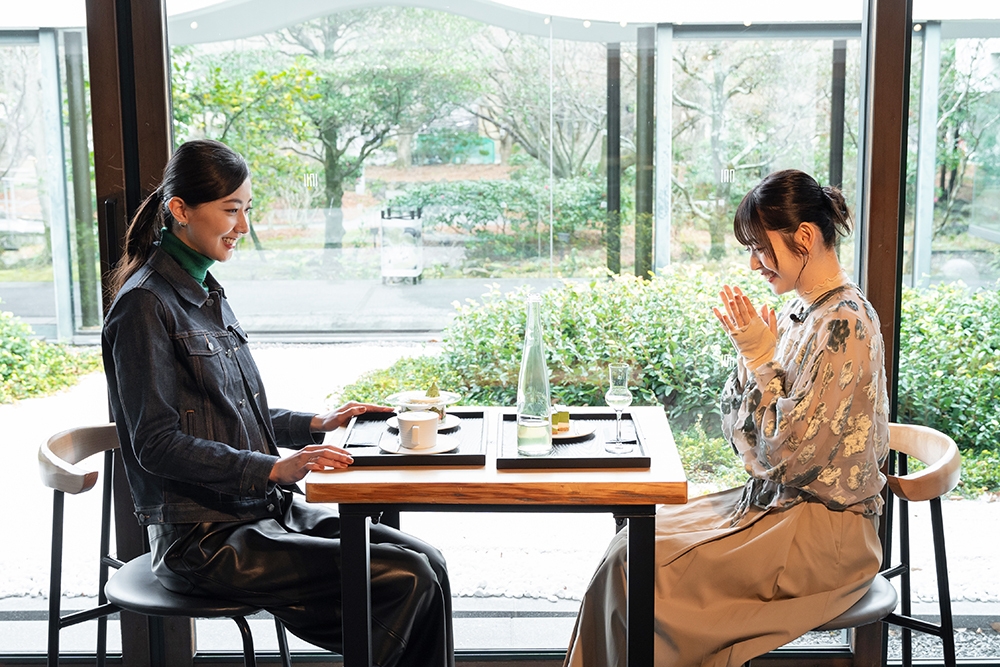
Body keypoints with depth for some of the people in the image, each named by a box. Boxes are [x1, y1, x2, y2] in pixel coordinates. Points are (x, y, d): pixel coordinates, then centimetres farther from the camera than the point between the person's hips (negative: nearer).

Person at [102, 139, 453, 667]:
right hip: (203, 540, -8)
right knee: (407, 579, -18)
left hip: (263, 511, 9)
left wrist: (314, 426, 9)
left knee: (425, 561, -4)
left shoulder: (205, 292, 13)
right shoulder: (144, 305, -13)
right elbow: (157, 444, -18)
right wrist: (275, 468, -25)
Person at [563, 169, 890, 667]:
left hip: (822, 532, -9)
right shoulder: (801, 310, 9)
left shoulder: (843, 323, -19)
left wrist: (761, 357, -16)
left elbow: (788, 450, -21)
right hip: (780, 502, 9)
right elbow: (745, 429, 10)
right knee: (631, 544, 0)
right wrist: (751, 353, -5)